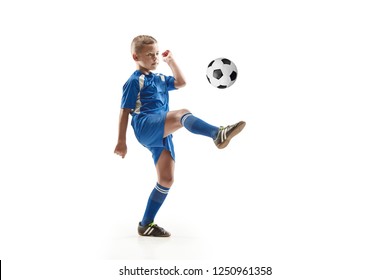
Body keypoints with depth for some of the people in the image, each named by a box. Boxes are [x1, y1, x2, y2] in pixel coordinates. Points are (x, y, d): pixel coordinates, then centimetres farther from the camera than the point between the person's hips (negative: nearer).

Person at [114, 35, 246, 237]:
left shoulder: (159, 79, 25)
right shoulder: (135, 81, 2)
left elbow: (180, 83, 35)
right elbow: (124, 111, -1)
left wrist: (171, 61, 27)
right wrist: (121, 142, -4)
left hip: (161, 133, 8)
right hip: (145, 126, -8)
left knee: (167, 179, 3)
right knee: (182, 114, -33)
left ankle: (146, 224, 12)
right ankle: (218, 134, -60)